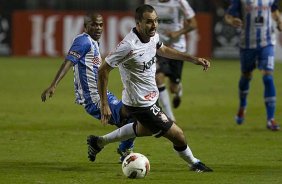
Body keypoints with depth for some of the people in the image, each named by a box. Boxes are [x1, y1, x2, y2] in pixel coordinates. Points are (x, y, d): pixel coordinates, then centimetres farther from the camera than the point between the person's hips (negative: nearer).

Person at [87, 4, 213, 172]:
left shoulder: (153, 36, -5)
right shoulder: (129, 46, -31)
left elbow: (163, 50, 19)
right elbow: (104, 70, -25)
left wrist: (193, 59, 15)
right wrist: (104, 105, -25)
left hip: (150, 98, 10)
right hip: (141, 104, -10)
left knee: (145, 130, 36)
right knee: (178, 136, -2)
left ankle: (98, 142, 48)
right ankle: (194, 164, 28)